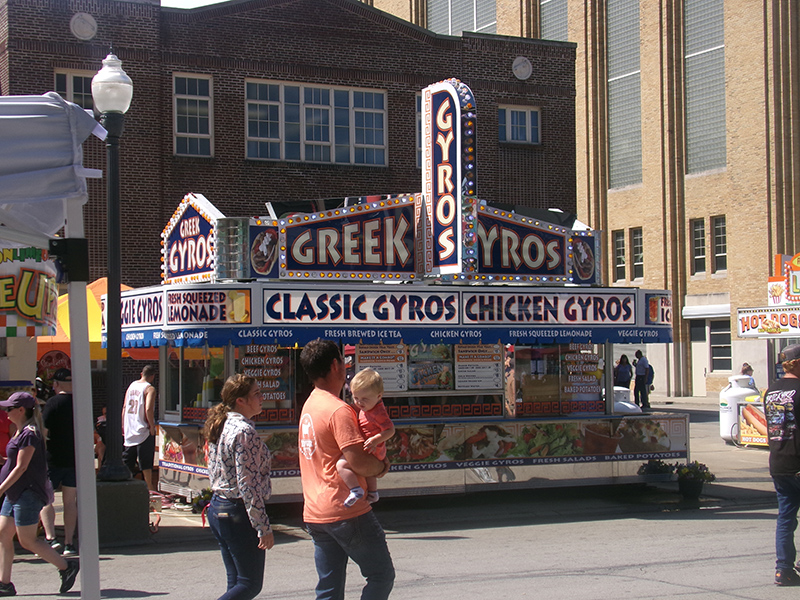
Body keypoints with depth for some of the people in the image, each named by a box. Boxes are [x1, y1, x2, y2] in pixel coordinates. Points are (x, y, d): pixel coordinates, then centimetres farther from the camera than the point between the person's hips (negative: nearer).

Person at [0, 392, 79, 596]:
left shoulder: (29, 435, -17)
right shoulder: (21, 432, 13)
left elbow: (21, 467, -20)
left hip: (28, 494, -10)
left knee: (27, 541, -7)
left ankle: (66, 566, 3)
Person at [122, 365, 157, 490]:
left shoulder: (131, 386, 10)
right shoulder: (149, 389, -11)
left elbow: (124, 407, 13)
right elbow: (148, 409, -23)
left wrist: (123, 425, 18)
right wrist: (152, 426, -14)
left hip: (129, 429, 6)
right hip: (143, 429, -6)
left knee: (127, 459, 13)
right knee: (146, 461, -1)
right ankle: (149, 486, 2)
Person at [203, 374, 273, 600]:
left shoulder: (221, 427, 11)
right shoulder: (244, 431, -17)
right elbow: (248, 485, -21)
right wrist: (264, 528, -19)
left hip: (217, 507, 10)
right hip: (238, 512, -9)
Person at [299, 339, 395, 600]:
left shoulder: (310, 405, 14)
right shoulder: (338, 410, -15)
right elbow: (358, 461, -24)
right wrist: (383, 466, -4)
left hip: (315, 513, 9)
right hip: (346, 512, -9)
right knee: (382, 576, 3)